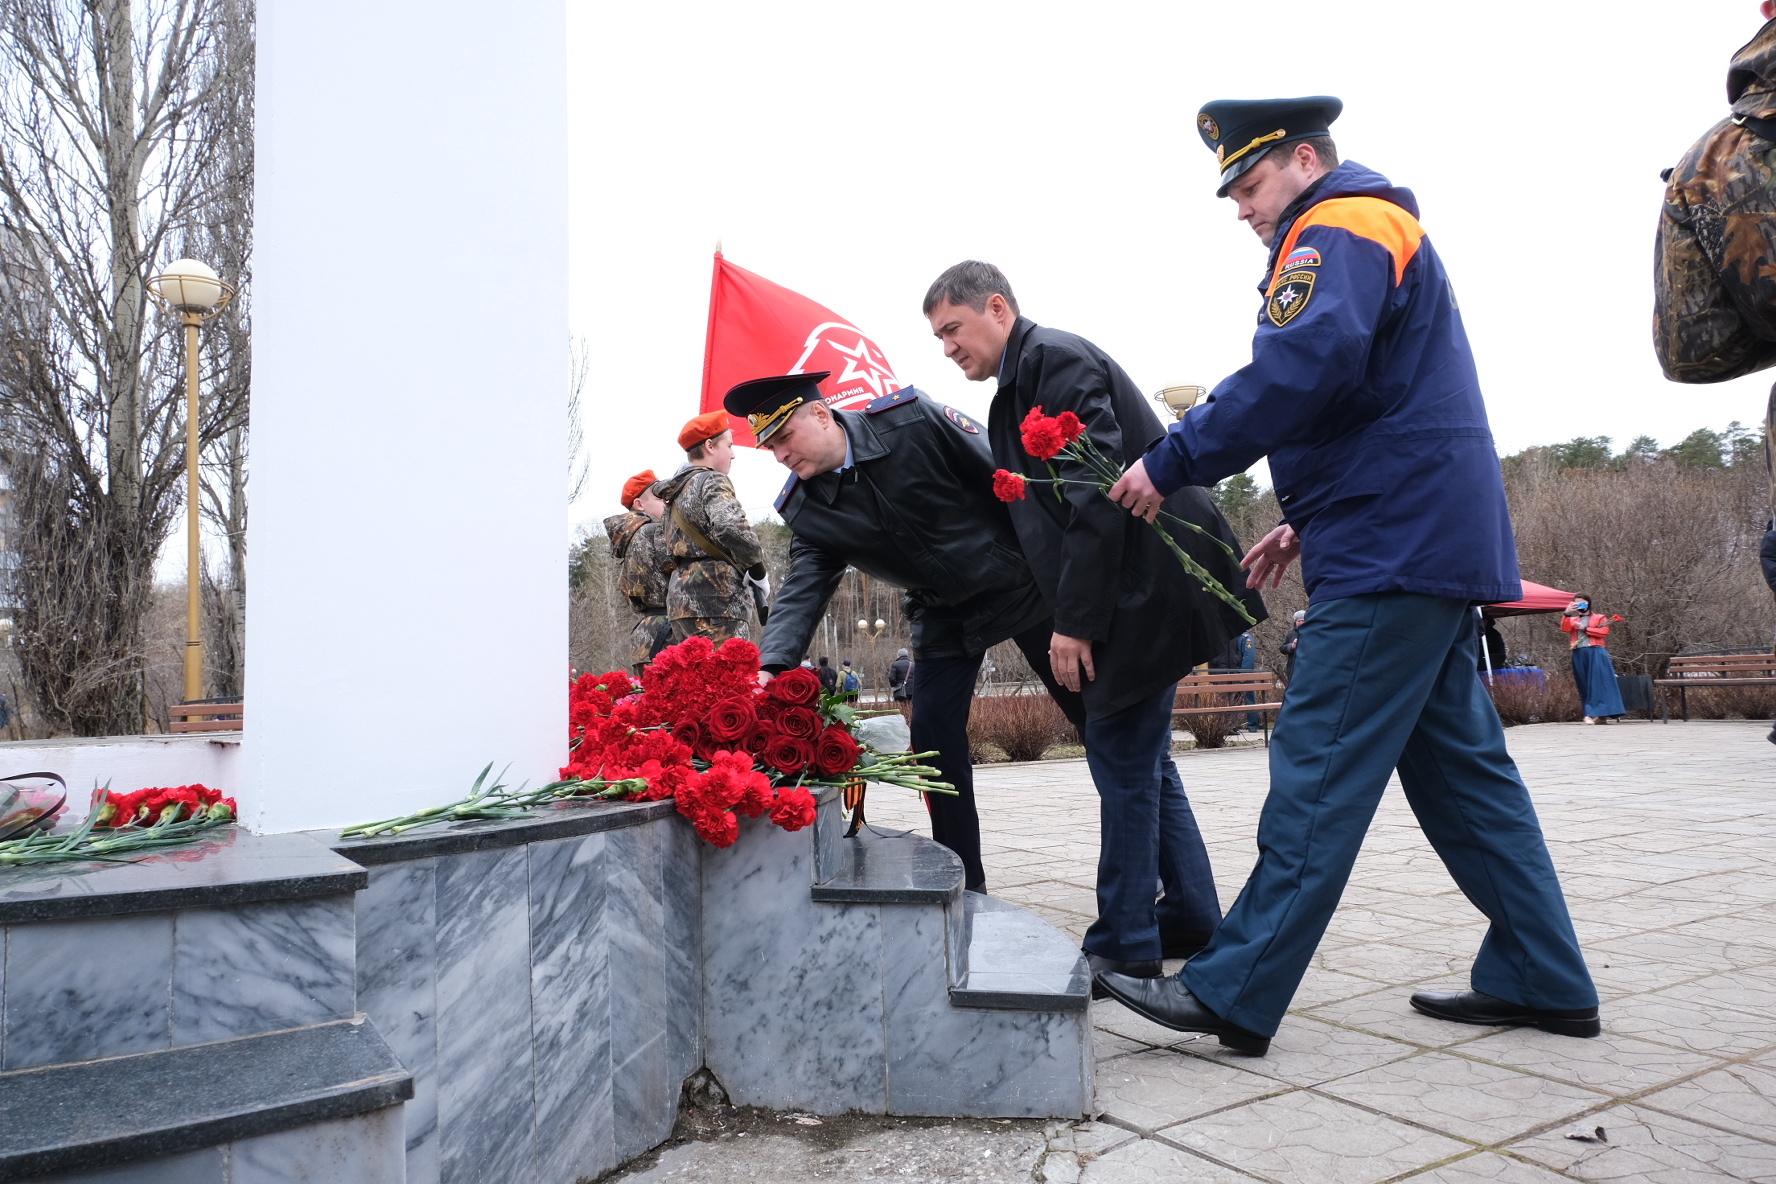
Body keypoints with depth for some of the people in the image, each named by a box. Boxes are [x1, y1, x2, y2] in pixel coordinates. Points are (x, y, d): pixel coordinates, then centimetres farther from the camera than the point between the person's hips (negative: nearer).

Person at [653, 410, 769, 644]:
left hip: (680, 598, 9)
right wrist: (758, 573, -10)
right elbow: (732, 527, -23)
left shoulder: (677, 491, 24)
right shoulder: (712, 482, -4)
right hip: (716, 598, -9)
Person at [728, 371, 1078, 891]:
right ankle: (963, 889, 11)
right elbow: (802, 594, -15)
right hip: (944, 617, 3)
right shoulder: (805, 510, -8)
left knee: (1098, 713, 3)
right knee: (934, 739, -6)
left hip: (1024, 587, -3)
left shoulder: (913, 419, -19)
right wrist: (770, 668, -32)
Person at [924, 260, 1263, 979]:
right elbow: (1039, 511, 20)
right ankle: (1191, 920, 27)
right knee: (1141, 758, 16)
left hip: (1144, 589, -10)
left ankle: (1125, 946, 8)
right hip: (1138, 593, 10)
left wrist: (1075, 621, -22)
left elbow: (1098, 496, -21)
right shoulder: (1022, 384, 18)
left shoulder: (1056, 359, -12)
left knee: (1123, 762, -3)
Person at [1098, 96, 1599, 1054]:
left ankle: (1233, 993, -7)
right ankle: (1540, 982, 20)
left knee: (1319, 767, -11)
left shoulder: (1339, 227, -7)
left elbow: (1301, 366, -25)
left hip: (1394, 551, -11)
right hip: (1431, 542, 11)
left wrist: (1172, 462, -19)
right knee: (1456, 761, 12)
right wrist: (1307, 521, 20)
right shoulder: (1379, 229, 26)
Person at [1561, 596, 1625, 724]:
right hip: (1579, 655, 3)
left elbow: (1604, 632, -4)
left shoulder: (1599, 618, 12)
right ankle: (1599, 715, 2)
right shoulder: (1573, 620, 20)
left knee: (1598, 683, -11)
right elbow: (1565, 629, 0)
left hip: (1596, 654, -3)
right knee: (1584, 685, 0)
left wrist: (1584, 628, -5)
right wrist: (1566, 614, -12)